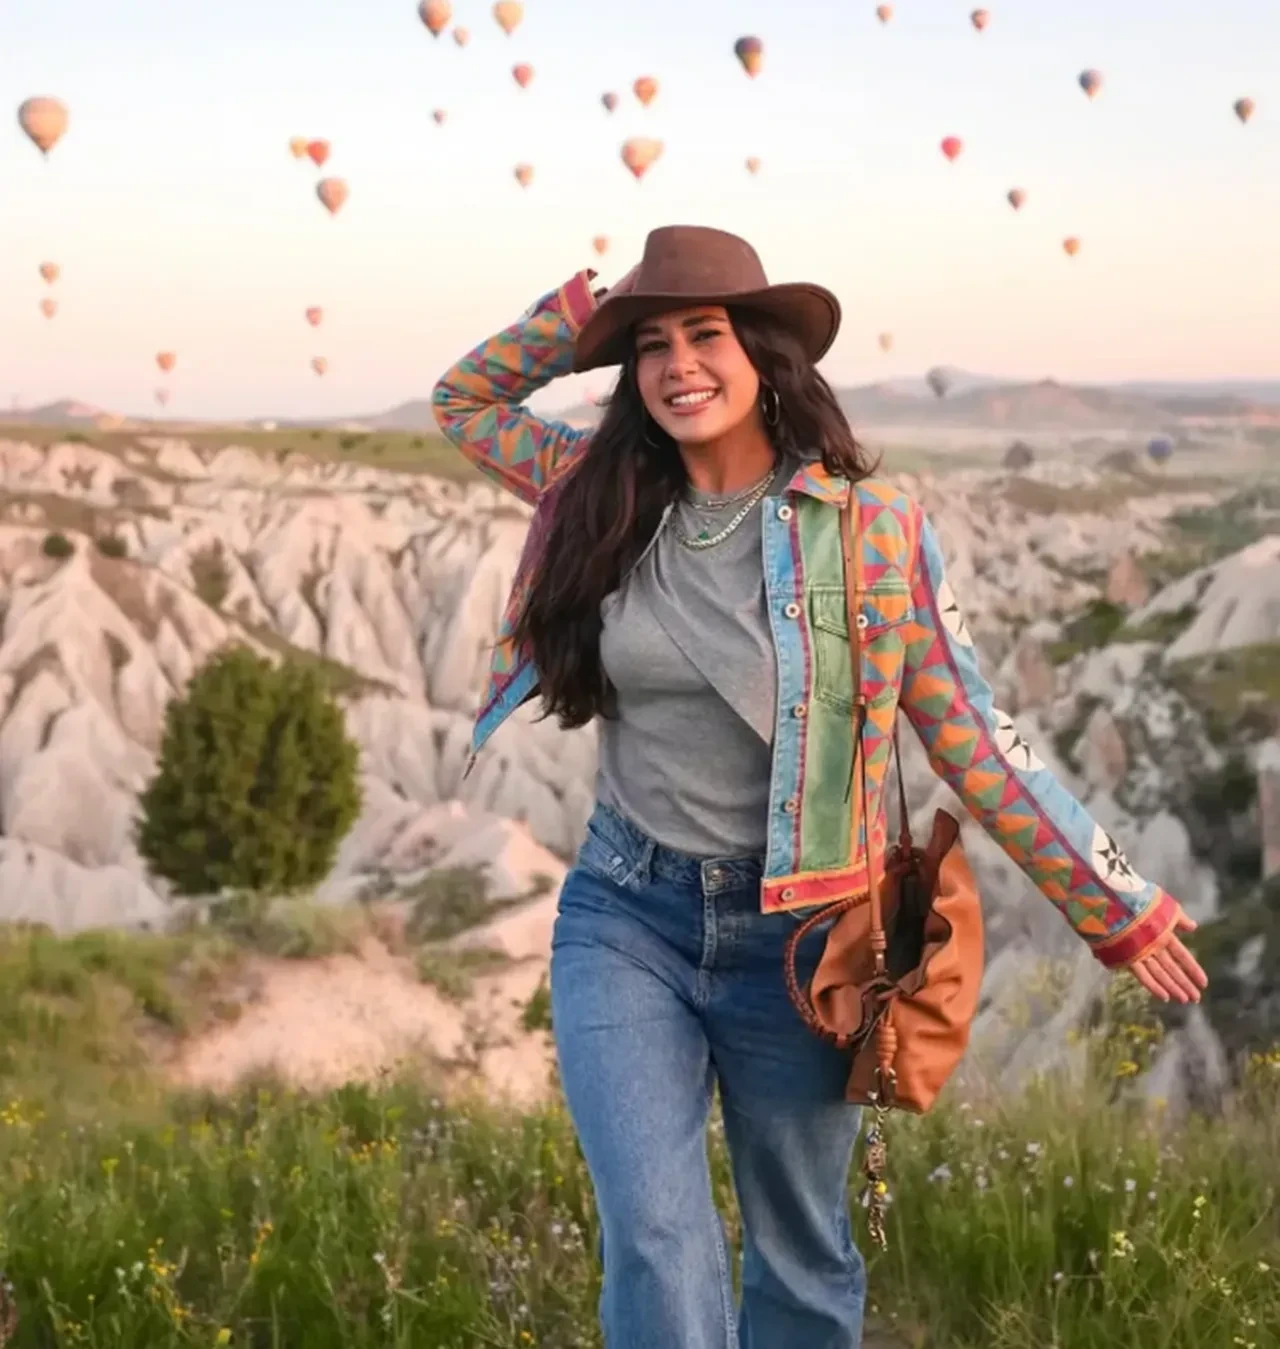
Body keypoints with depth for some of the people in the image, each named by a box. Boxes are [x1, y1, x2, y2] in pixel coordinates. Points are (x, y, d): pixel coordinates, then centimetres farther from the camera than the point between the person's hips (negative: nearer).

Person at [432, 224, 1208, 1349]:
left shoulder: (874, 526, -11)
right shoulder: (604, 495, 0)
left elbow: (970, 736, -4)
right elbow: (465, 400, 15)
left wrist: (1117, 907, -1)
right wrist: (585, 309, -1)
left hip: (795, 932, -1)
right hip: (623, 918, 2)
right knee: (656, 1248, -9)